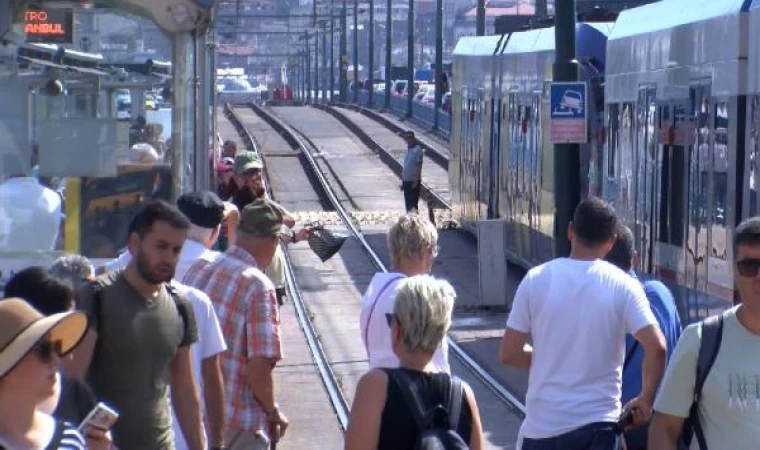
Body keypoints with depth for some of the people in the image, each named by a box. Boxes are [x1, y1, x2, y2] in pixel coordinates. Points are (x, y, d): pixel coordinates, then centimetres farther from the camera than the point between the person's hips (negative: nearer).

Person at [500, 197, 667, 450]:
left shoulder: (536, 279, -3)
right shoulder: (623, 286, -5)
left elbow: (510, 353, -1)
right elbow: (656, 347, -14)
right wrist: (646, 400, 1)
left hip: (543, 425, 1)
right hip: (597, 425, -1)